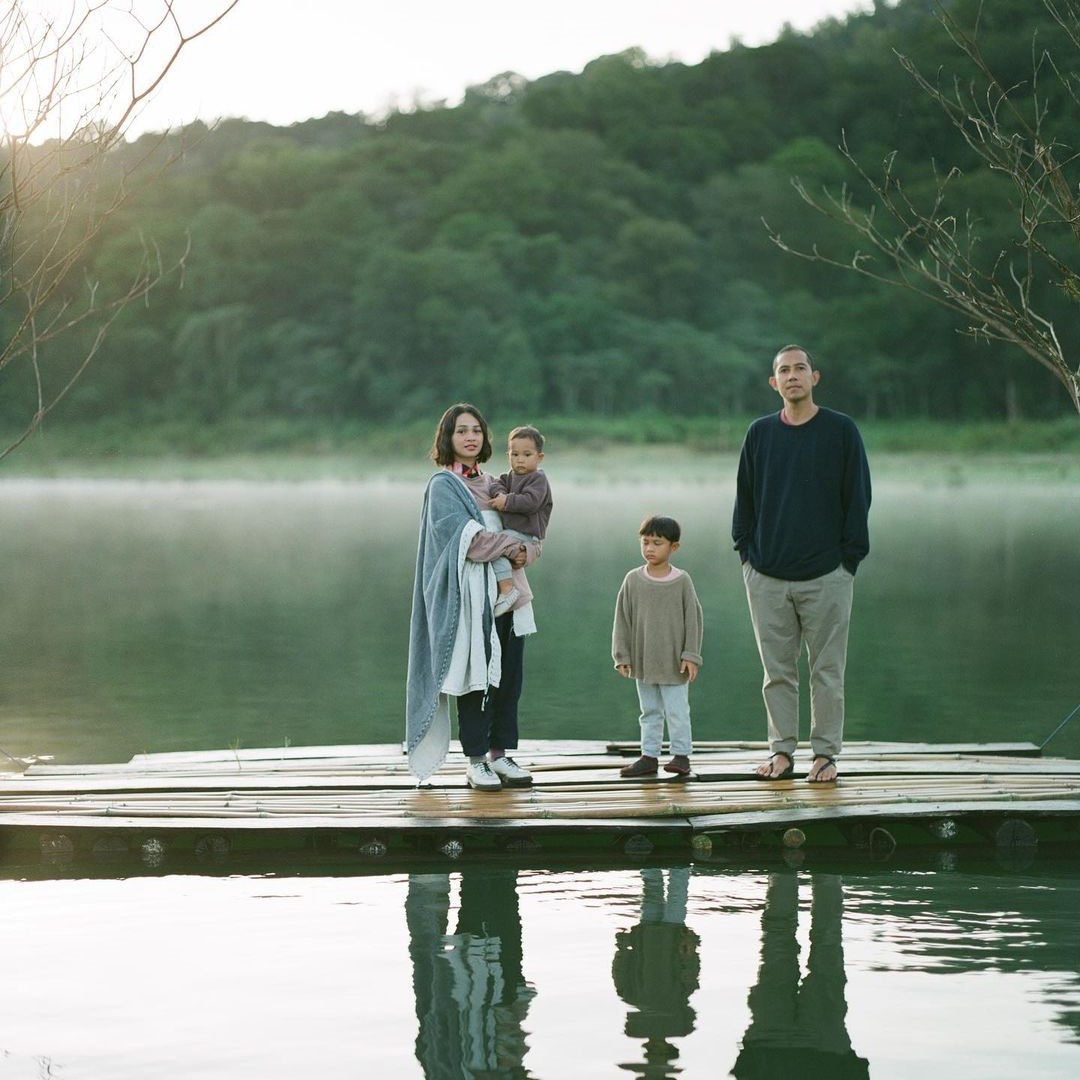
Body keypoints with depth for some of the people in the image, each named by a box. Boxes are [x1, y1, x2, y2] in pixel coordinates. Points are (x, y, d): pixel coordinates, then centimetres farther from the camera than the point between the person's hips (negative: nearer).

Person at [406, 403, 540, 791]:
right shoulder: (443, 486, -2)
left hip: (507, 594, 6)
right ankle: (476, 761, 3)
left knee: (507, 677, 6)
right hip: (471, 595, -6)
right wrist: (514, 546, -9)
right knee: (475, 676, -4)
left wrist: (526, 551, -9)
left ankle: (500, 754, 14)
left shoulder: (492, 484, 18)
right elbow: (468, 537, -15)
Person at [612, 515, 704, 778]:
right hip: (643, 661, 3)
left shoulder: (682, 581, -5)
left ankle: (681, 754, 8)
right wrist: (622, 655, -1)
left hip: (674, 662, -3)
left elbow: (693, 618, -4)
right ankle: (649, 756, 16)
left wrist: (691, 655, -8)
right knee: (650, 711, 11)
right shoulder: (633, 579, 1)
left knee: (677, 710, -1)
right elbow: (623, 619, 3)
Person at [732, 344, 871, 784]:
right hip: (766, 575, 3)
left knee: (827, 671, 2)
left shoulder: (841, 430, 0)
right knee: (777, 670, 6)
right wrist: (746, 550, 6)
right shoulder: (759, 433, 8)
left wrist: (850, 558, -4)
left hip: (826, 575, -2)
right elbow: (745, 497, 14)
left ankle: (825, 753, 10)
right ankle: (782, 751, 13)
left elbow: (858, 498, 1)